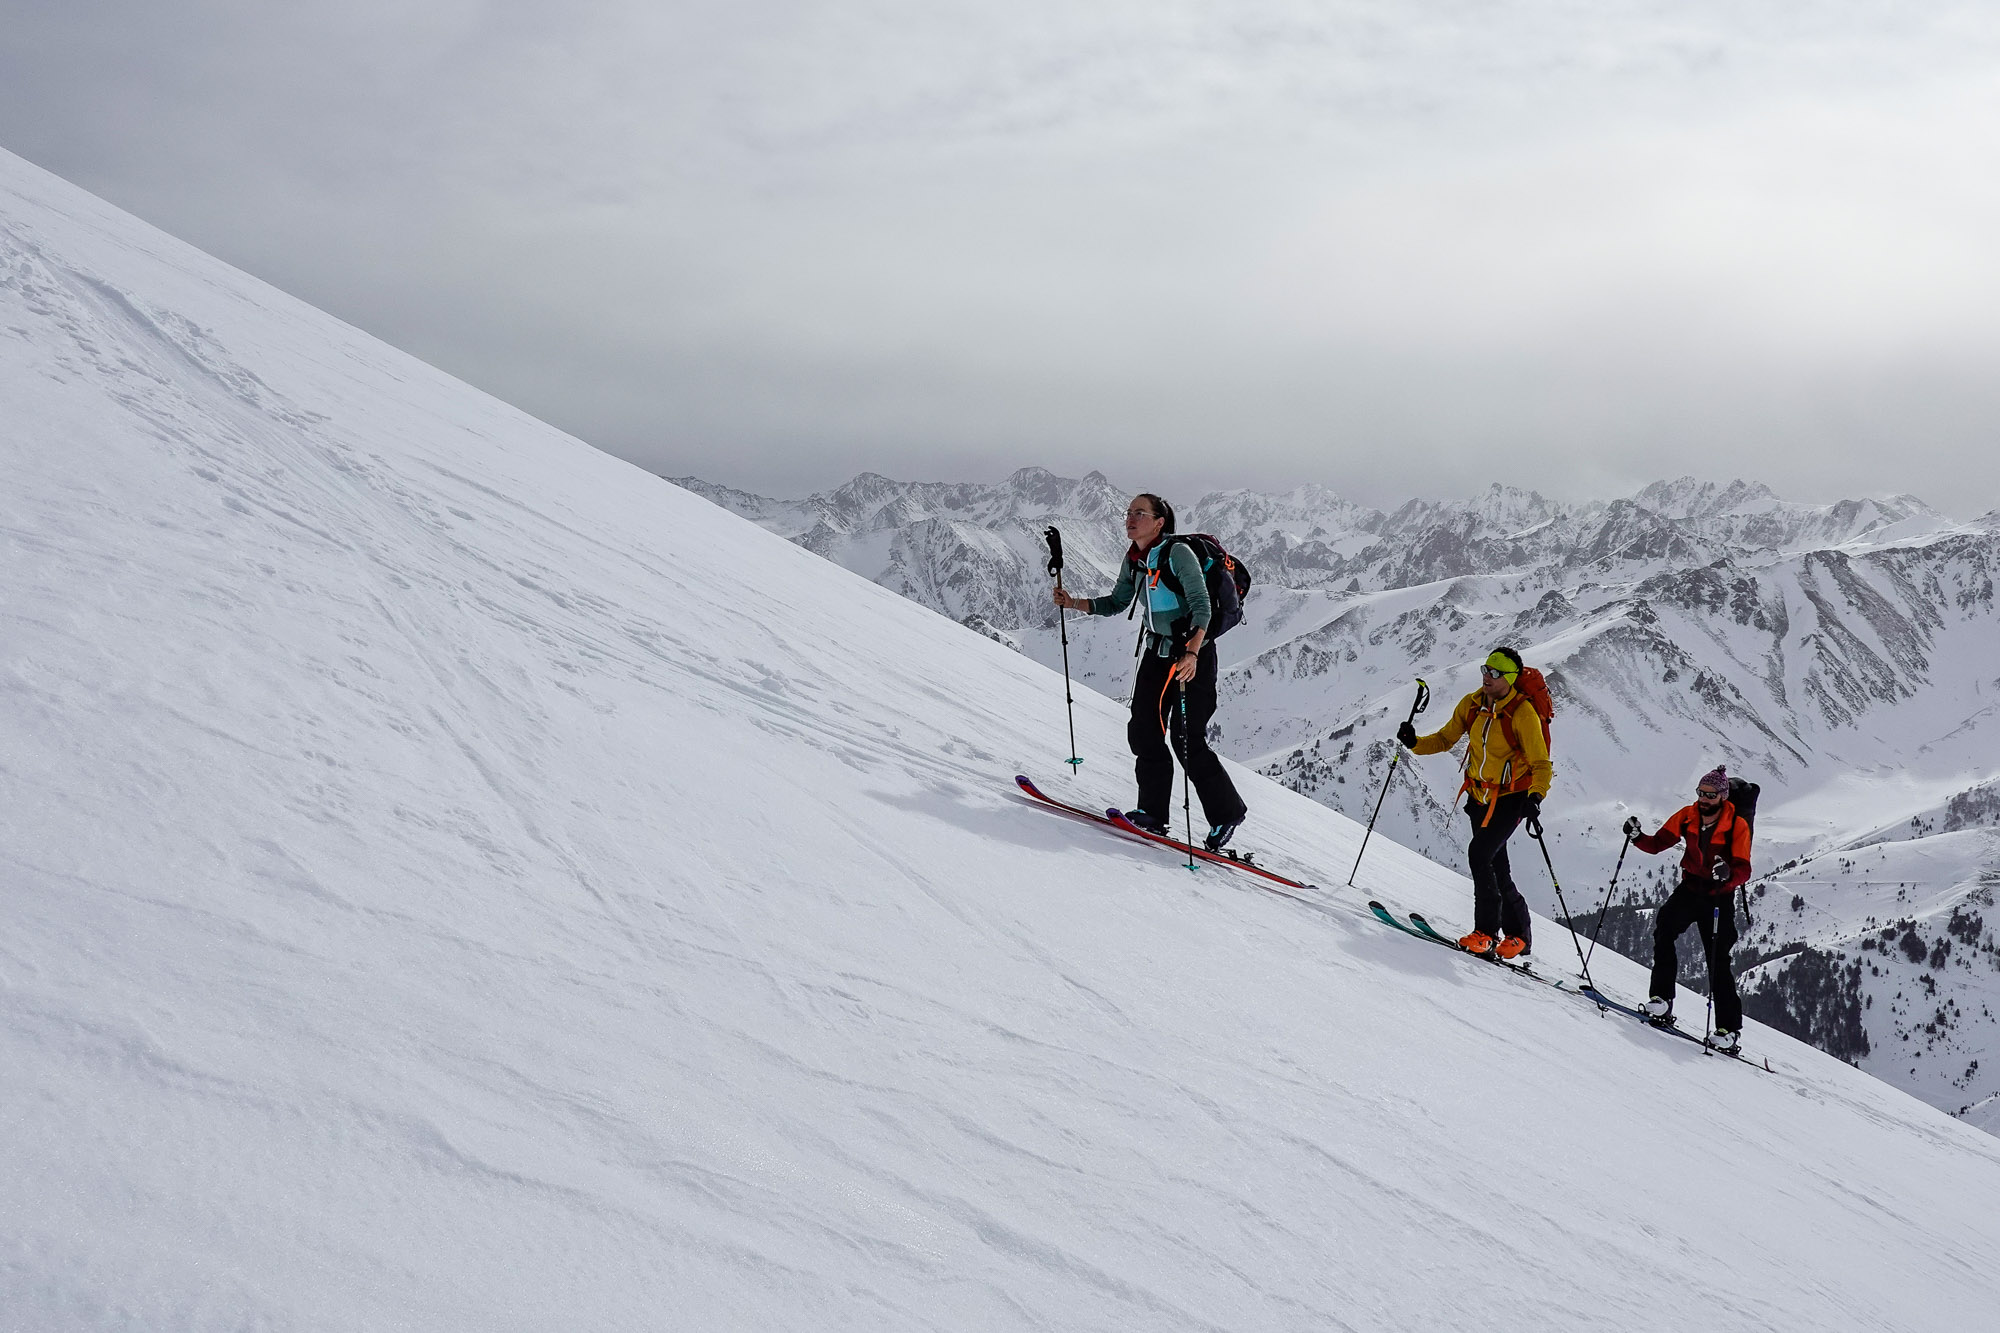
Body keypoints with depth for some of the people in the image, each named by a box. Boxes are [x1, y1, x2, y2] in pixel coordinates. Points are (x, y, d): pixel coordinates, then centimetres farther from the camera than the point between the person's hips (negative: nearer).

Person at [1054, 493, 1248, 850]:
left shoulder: (1178, 553, -17)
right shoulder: (1134, 560, 6)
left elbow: (1201, 606, -23)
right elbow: (1116, 603, 16)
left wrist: (1191, 653, -35)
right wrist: (1073, 603, 2)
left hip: (1192, 655, -8)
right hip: (1156, 653, 8)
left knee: (1187, 741, -8)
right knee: (1144, 732, -1)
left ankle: (1226, 813, 7)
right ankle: (1153, 813, 7)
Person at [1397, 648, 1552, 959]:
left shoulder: (1523, 714, -19)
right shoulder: (1472, 705, -2)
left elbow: (1541, 765, -18)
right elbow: (1446, 738, 8)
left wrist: (1535, 798, -35)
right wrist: (1416, 742, -11)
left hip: (1510, 799, -7)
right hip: (1479, 796, 7)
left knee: (1479, 853, -21)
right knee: (1496, 868, 11)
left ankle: (1486, 932, -12)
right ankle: (1518, 934, 26)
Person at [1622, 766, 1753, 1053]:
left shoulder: (1737, 826, -14)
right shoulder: (1687, 816, -3)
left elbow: (1744, 870, -20)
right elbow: (1658, 844, -2)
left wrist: (1727, 874, -42)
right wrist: (1638, 837, -22)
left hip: (1719, 897, -3)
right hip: (1689, 889, 3)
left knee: (1718, 963, -5)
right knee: (1663, 928, -22)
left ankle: (1729, 1029, 2)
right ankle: (1662, 1001, -20)